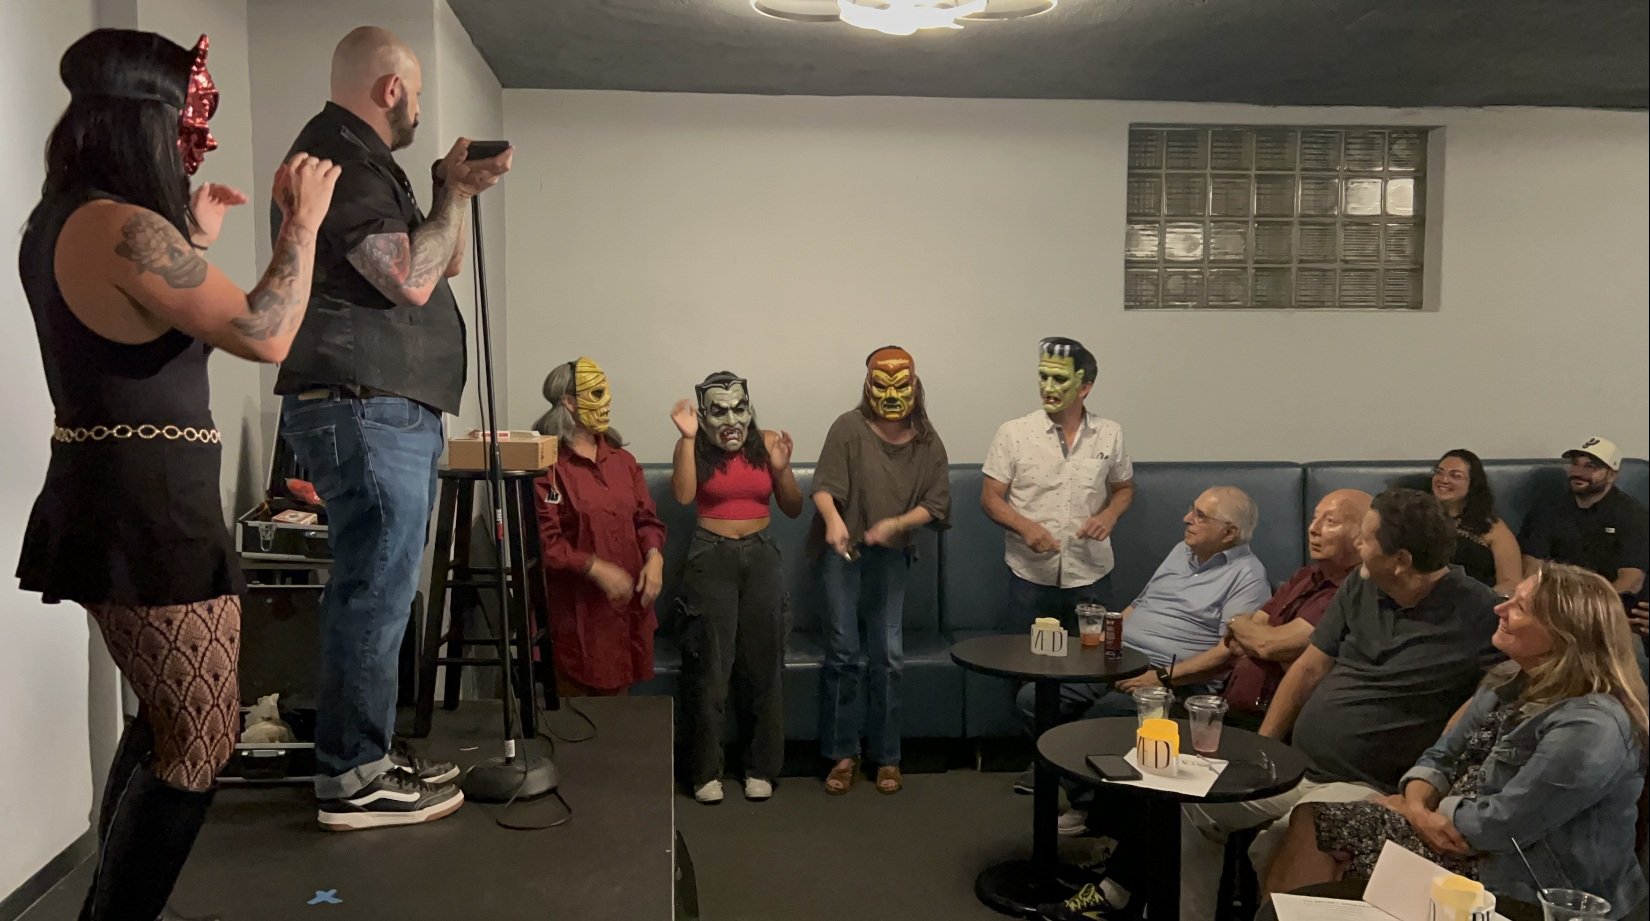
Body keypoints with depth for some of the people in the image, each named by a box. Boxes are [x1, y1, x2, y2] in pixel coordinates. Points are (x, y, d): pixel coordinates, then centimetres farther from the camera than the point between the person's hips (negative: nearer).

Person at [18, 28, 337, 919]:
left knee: (166, 717, 24)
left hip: (106, 501, 11)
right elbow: (265, 335, -21)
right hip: (152, 511, -11)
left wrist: (196, 240, 24)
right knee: (201, 738, 1)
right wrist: (303, 219, -10)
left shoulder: (58, 221, 12)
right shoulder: (125, 227, -19)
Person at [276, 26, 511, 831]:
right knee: (376, 593, -8)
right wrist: (454, 194, -5)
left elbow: (442, 266, 26)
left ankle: (367, 754, 24)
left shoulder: (364, 159, 23)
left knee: (375, 590, 14)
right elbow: (410, 279, -17)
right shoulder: (340, 157, -10)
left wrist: (456, 193, 13)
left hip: (389, 410, 11)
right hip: (365, 409, -11)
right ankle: (352, 780, 0)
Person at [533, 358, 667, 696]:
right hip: (577, 608, -6)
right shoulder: (547, 465, -10)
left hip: (627, 603, 6)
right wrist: (596, 568, -20)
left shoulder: (623, 461, 12)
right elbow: (543, 541, -14)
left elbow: (646, 518, 13)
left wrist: (654, 557, -6)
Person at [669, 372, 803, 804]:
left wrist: (781, 468, -14)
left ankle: (761, 768, 18)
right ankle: (706, 772, 13)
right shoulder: (695, 448, -4)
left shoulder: (768, 443, 1)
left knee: (764, 666, 6)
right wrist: (687, 438, -23)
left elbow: (793, 509, 3)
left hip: (761, 558, 2)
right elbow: (683, 494, -22)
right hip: (711, 559, -2)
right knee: (710, 668, 0)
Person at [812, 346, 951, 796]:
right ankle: (842, 754, 12)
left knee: (888, 655, 4)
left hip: (891, 555, 3)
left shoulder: (927, 440, 2)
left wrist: (896, 523, -18)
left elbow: (936, 503, -1)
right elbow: (824, 486, -15)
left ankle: (886, 756, 17)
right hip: (843, 551, -2)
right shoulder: (849, 427, -8)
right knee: (843, 653, -1)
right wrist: (833, 520, -35)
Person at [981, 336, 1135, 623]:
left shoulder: (1110, 434, -1)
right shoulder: (1012, 433, -7)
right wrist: (1025, 527, -20)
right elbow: (990, 498, -3)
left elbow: (1124, 488, 14)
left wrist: (1109, 515, -8)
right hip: (1030, 577, -1)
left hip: (1091, 575, 2)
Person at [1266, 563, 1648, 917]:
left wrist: (1405, 809, -9)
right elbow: (1441, 757, 10)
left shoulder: (1590, 727, -25)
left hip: (1523, 888, -8)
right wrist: (1417, 807, -12)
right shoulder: (1511, 682, 5)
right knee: (1313, 823, -6)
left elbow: (1499, 826, -24)